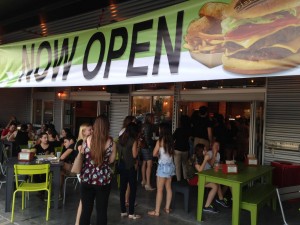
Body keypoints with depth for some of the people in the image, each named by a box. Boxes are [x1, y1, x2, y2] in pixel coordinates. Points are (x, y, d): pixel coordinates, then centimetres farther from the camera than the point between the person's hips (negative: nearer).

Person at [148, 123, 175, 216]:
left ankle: (156, 211, 7)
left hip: (163, 166, -7)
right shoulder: (171, 141, 2)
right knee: (168, 188, 16)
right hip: (170, 166, 7)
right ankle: (167, 208, 26)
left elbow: (154, 154, -6)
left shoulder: (160, 141, -15)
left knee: (160, 190, 0)